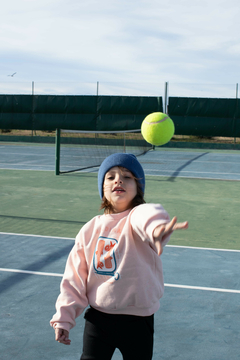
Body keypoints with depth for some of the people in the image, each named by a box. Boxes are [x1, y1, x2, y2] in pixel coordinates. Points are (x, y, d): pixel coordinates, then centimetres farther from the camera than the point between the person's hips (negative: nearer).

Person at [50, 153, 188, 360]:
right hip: (97, 318, 3)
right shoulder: (90, 230, 0)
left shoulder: (138, 216, -14)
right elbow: (74, 279, 7)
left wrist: (156, 227, -65)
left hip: (137, 321, -2)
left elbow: (147, 216, -42)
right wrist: (64, 318, 3)